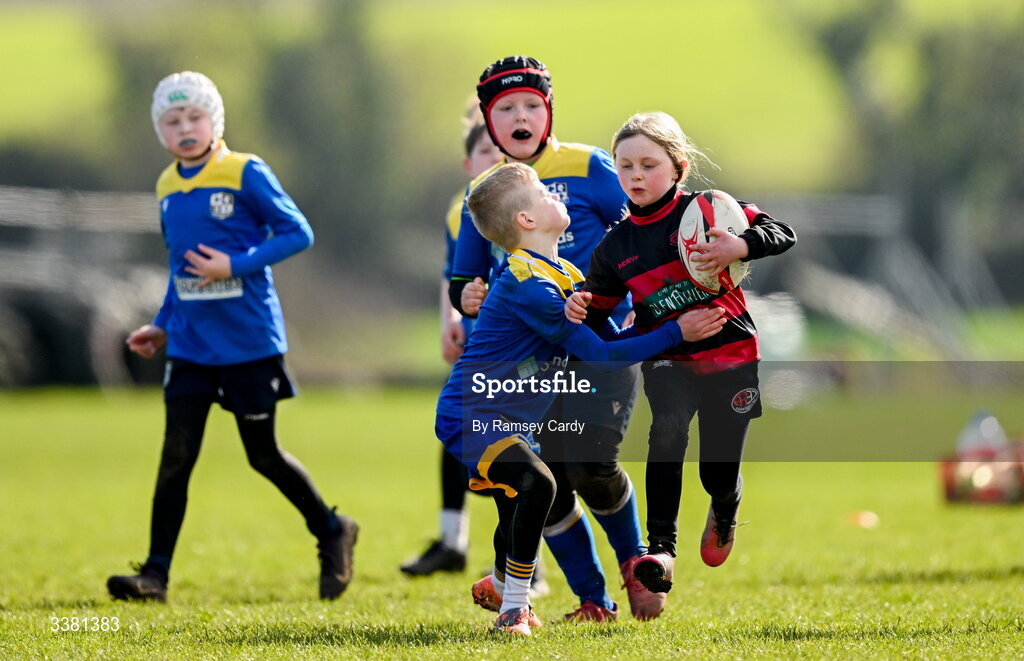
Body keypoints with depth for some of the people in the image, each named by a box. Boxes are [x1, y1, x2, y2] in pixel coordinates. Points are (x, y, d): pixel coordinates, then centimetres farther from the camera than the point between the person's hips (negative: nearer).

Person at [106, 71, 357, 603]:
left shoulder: (245, 174, -8)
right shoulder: (168, 187, 9)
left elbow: (297, 233, -10)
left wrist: (236, 265, -19)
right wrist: (162, 326, 16)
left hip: (249, 340, -4)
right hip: (190, 345, 4)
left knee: (263, 454, 5)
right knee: (176, 453, -4)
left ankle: (332, 532, 28)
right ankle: (155, 573, -4)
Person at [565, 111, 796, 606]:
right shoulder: (615, 247, 5)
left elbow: (783, 234, -11)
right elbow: (602, 315, 12)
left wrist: (740, 247, -30)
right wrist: (582, 310, -11)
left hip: (729, 355, -2)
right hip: (666, 359, 2)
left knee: (719, 476, 1)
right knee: (668, 426, -31)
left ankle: (725, 510, 42)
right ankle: (660, 548, -28)